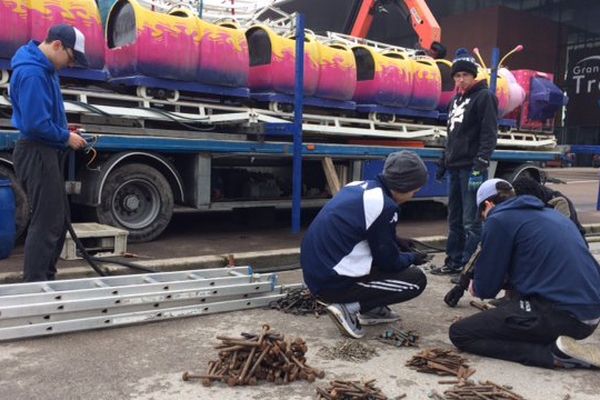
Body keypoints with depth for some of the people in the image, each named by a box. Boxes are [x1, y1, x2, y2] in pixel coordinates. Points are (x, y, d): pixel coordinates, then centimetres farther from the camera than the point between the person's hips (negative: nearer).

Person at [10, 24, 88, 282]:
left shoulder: (44, 69, 12)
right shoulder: (32, 73, -20)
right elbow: (36, 124, -25)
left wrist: (64, 130, 7)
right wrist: (66, 138, -12)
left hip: (45, 152, 10)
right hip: (37, 154, -10)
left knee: (55, 221, 16)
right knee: (46, 224, -5)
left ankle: (45, 279, 27)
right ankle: (34, 286, 4)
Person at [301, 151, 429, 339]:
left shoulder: (358, 187, 8)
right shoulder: (384, 205, -18)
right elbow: (388, 261, -7)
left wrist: (399, 244, 24)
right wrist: (411, 258, 12)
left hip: (317, 274, 9)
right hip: (334, 281, -9)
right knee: (416, 279, 1)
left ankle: (371, 309, 20)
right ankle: (349, 308, -5)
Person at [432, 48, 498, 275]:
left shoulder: (484, 97, -5)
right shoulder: (457, 99, 19)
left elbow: (489, 135, -14)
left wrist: (480, 166, -21)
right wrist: (443, 162, 22)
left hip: (472, 169, -8)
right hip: (454, 168, 8)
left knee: (471, 221, -8)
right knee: (454, 219, 13)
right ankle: (454, 261, 22)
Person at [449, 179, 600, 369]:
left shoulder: (499, 219, -3)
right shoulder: (552, 214, 20)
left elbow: (485, 288, -1)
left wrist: (475, 287, 23)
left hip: (557, 314, -9)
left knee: (459, 332, 2)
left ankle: (553, 353, -8)